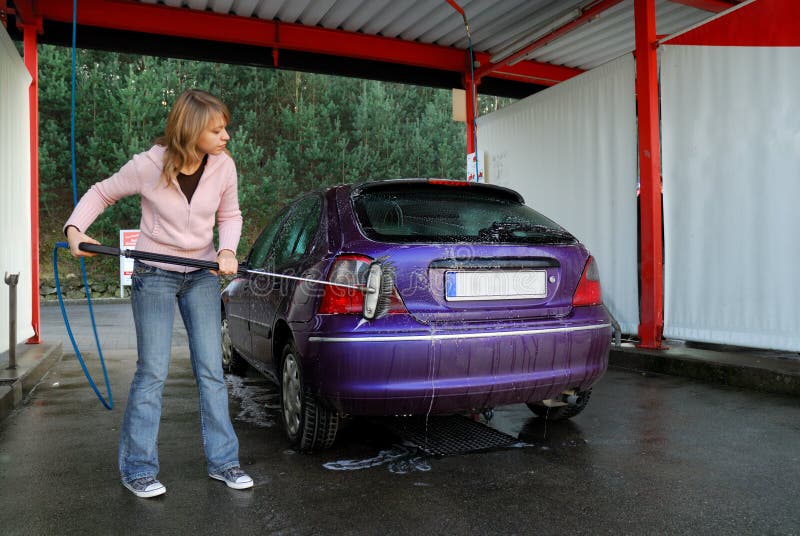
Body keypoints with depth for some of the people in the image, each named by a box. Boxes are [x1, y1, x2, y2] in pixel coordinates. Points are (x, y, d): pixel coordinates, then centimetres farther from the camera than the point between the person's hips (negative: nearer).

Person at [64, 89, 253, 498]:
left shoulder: (223, 166, -9)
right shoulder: (148, 166, -16)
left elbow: (229, 215, 6)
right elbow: (102, 193, 0)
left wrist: (227, 251, -12)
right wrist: (75, 228, -15)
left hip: (203, 276, 3)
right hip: (154, 276, -3)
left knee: (211, 370, 4)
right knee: (152, 373, -1)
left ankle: (222, 461, 17)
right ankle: (137, 469, 16)